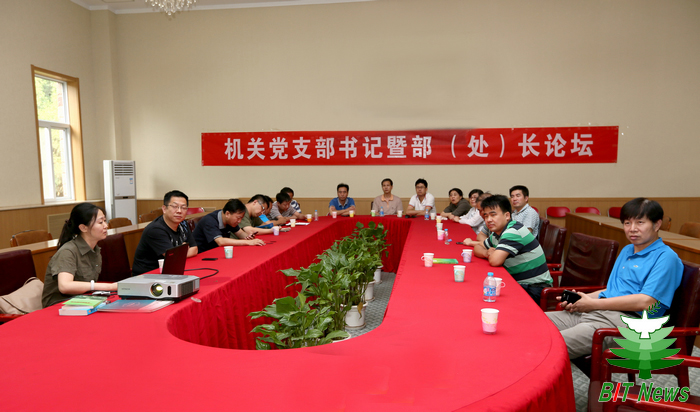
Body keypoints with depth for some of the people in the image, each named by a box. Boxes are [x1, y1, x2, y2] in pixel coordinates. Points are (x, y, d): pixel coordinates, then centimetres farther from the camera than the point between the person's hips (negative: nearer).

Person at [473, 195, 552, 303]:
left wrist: (491, 254, -4)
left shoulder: (514, 232, -21)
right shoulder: (497, 233, 8)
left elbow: (495, 261, -30)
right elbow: (477, 248, 23)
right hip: (519, 284, 9)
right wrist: (487, 253, -2)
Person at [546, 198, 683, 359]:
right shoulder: (627, 250, 25)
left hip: (626, 321, -8)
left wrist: (594, 303, -10)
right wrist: (579, 299, 8)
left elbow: (646, 301, -14)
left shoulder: (666, 257, -3)